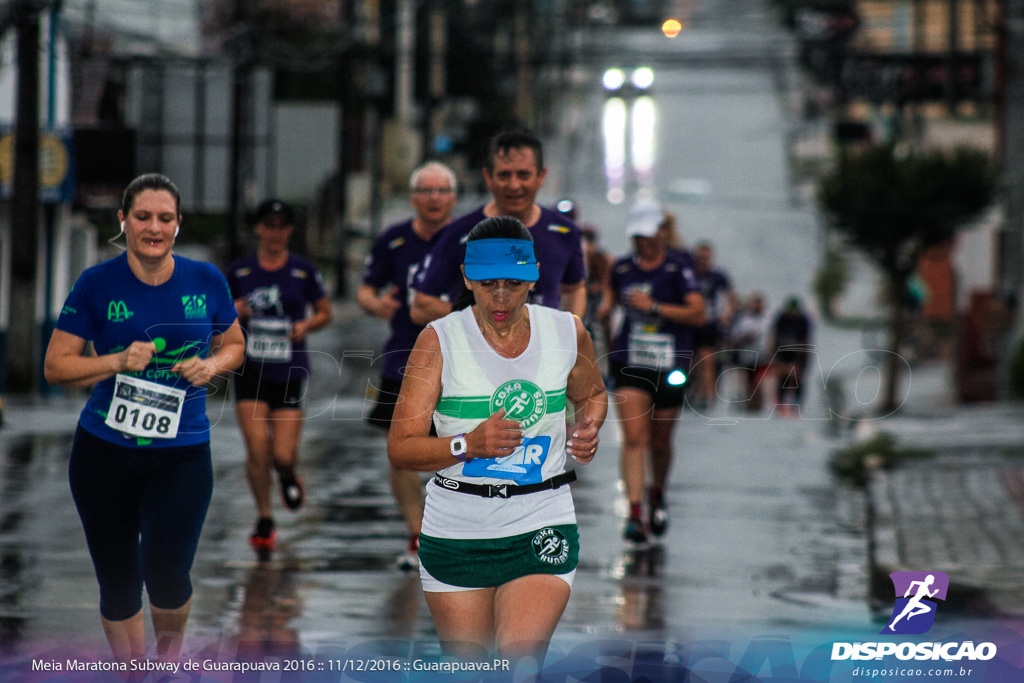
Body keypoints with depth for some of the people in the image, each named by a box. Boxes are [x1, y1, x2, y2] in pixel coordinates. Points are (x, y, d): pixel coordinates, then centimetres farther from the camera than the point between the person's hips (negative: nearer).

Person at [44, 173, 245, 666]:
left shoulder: (206, 281, 1)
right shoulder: (96, 284, -5)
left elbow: (234, 345, 15)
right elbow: (55, 366, -3)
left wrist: (212, 365, -7)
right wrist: (118, 361, -17)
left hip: (183, 453, 0)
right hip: (105, 453, 0)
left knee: (166, 576, -12)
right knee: (118, 583, 7)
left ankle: (169, 655, 20)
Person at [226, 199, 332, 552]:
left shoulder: (304, 271, 3)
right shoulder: (239, 271, 4)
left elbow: (325, 312, 13)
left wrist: (307, 325, -8)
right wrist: (233, 314, -9)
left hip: (290, 372, 0)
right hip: (250, 371, 0)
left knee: (283, 454, -5)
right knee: (257, 448, -11)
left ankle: (288, 476, 34)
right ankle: (264, 520, 8)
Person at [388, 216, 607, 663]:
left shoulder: (567, 333, 1)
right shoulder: (440, 340, -7)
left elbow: (592, 394, 24)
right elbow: (400, 449, -9)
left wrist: (587, 427, 1)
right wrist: (468, 444, -26)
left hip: (541, 528, 0)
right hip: (456, 530, 0)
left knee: (520, 663, -18)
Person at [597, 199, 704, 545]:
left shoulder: (678, 269, -5)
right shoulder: (622, 267, 6)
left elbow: (698, 313, -14)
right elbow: (612, 292, 27)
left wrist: (655, 307, -20)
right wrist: (606, 305, 4)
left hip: (669, 367, -1)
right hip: (630, 363, 1)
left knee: (660, 442, 12)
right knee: (634, 438, -13)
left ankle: (657, 495, 41)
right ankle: (635, 514, -18)